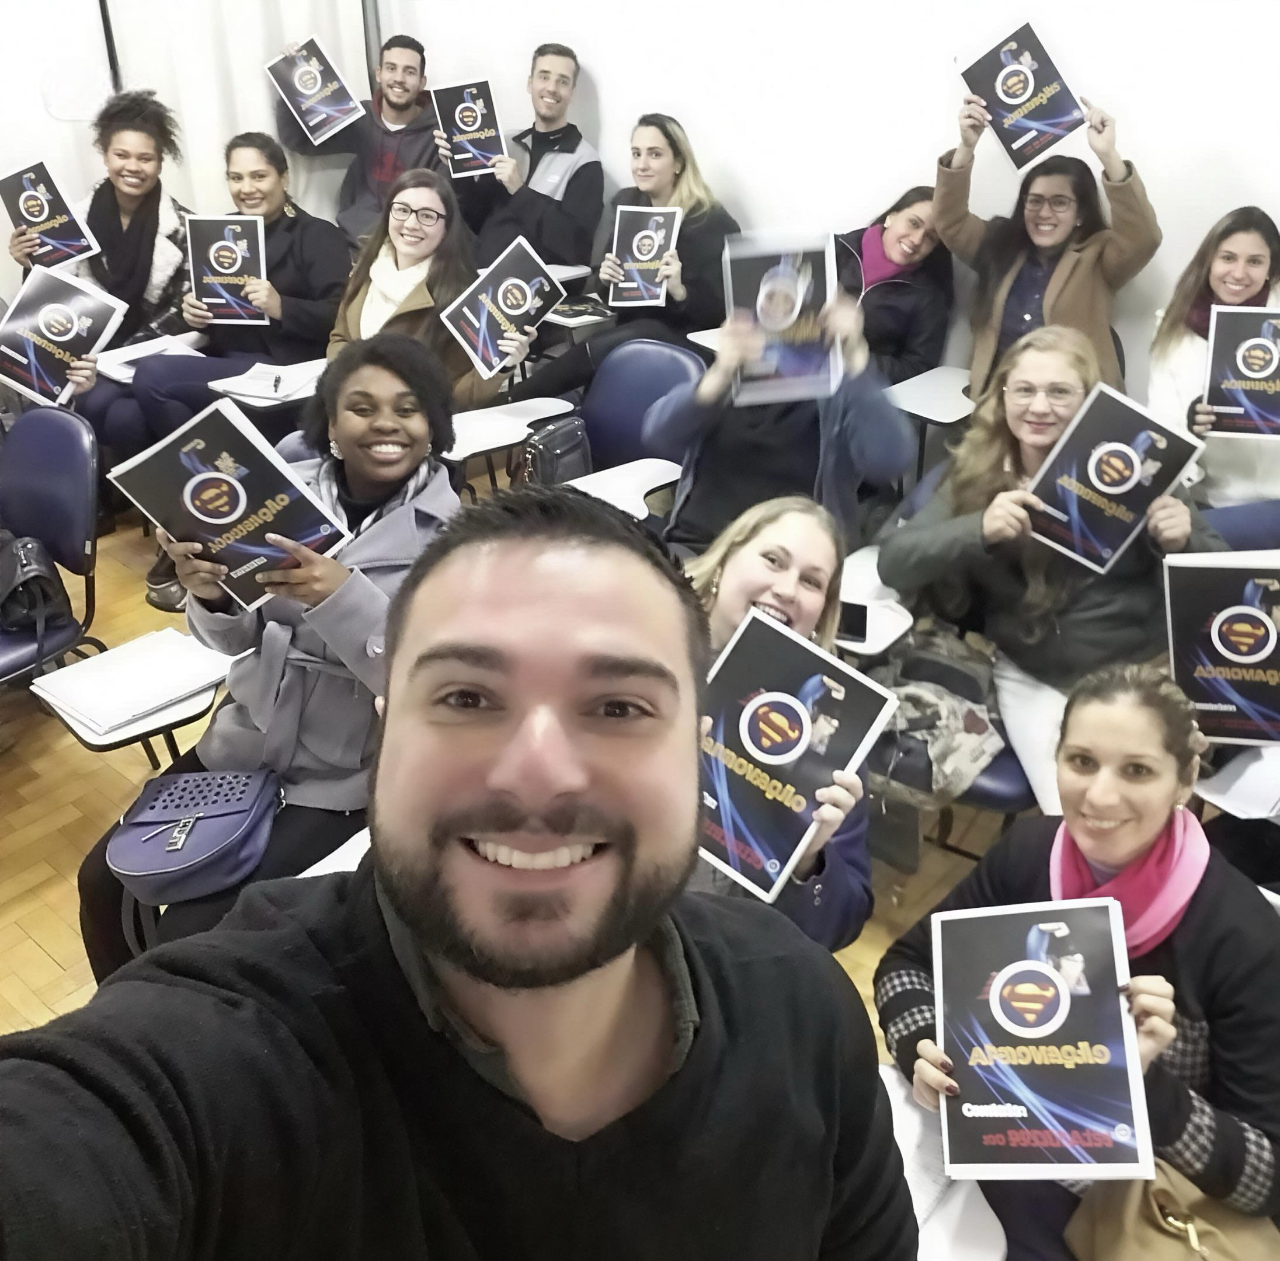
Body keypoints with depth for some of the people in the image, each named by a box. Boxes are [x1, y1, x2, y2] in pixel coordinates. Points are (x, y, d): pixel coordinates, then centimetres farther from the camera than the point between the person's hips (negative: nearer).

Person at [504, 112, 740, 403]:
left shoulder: (713, 223, -9)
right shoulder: (624, 205, 8)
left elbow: (722, 311, -11)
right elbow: (611, 293, 15)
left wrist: (680, 291, -29)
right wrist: (606, 279, -9)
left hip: (686, 340, -5)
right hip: (631, 331, 6)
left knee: (595, 352, -30)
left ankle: (514, 402, -20)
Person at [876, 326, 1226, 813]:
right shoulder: (975, 474, -3)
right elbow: (893, 562, -12)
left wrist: (1183, 543, -22)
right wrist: (979, 530, -28)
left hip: (1148, 669, 0)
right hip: (1035, 679, 0)